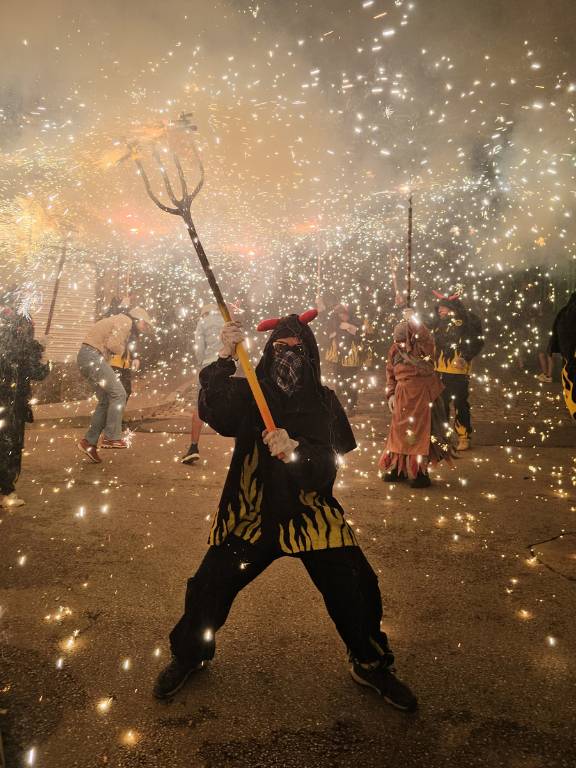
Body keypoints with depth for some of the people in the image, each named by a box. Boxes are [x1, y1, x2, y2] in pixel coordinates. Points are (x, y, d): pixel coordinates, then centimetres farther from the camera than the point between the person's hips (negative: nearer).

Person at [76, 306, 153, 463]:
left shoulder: (120, 321, 27)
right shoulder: (125, 321, -6)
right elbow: (114, 345, -20)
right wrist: (122, 348, -1)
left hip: (87, 358, 10)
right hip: (92, 355, -10)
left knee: (106, 401, 9)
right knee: (118, 394, -11)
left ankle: (89, 442, 10)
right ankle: (111, 437, -12)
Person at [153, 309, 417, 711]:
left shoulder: (323, 401, 0)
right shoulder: (248, 393, -3)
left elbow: (331, 460, -7)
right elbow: (212, 412, -22)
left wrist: (295, 450, -28)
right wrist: (225, 358, -33)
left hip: (311, 512, 1)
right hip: (252, 512, 0)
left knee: (354, 589, -4)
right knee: (210, 585, 0)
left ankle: (371, 665, 26)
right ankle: (188, 656, 32)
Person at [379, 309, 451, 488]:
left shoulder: (422, 348, -10)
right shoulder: (394, 350, 2)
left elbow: (427, 338, -34)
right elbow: (390, 374, 10)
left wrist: (413, 320, -35)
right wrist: (391, 395, 4)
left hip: (421, 396, -4)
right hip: (402, 397, 5)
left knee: (419, 433, 0)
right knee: (400, 432, 11)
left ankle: (419, 472, 11)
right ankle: (398, 469, 25)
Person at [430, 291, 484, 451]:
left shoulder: (466, 321, -8)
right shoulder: (438, 323, 10)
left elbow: (477, 341, -11)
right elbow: (432, 342, 20)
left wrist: (466, 357, -21)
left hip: (458, 370, -6)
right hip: (439, 370, 6)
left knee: (460, 403, 0)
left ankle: (464, 437, 10)